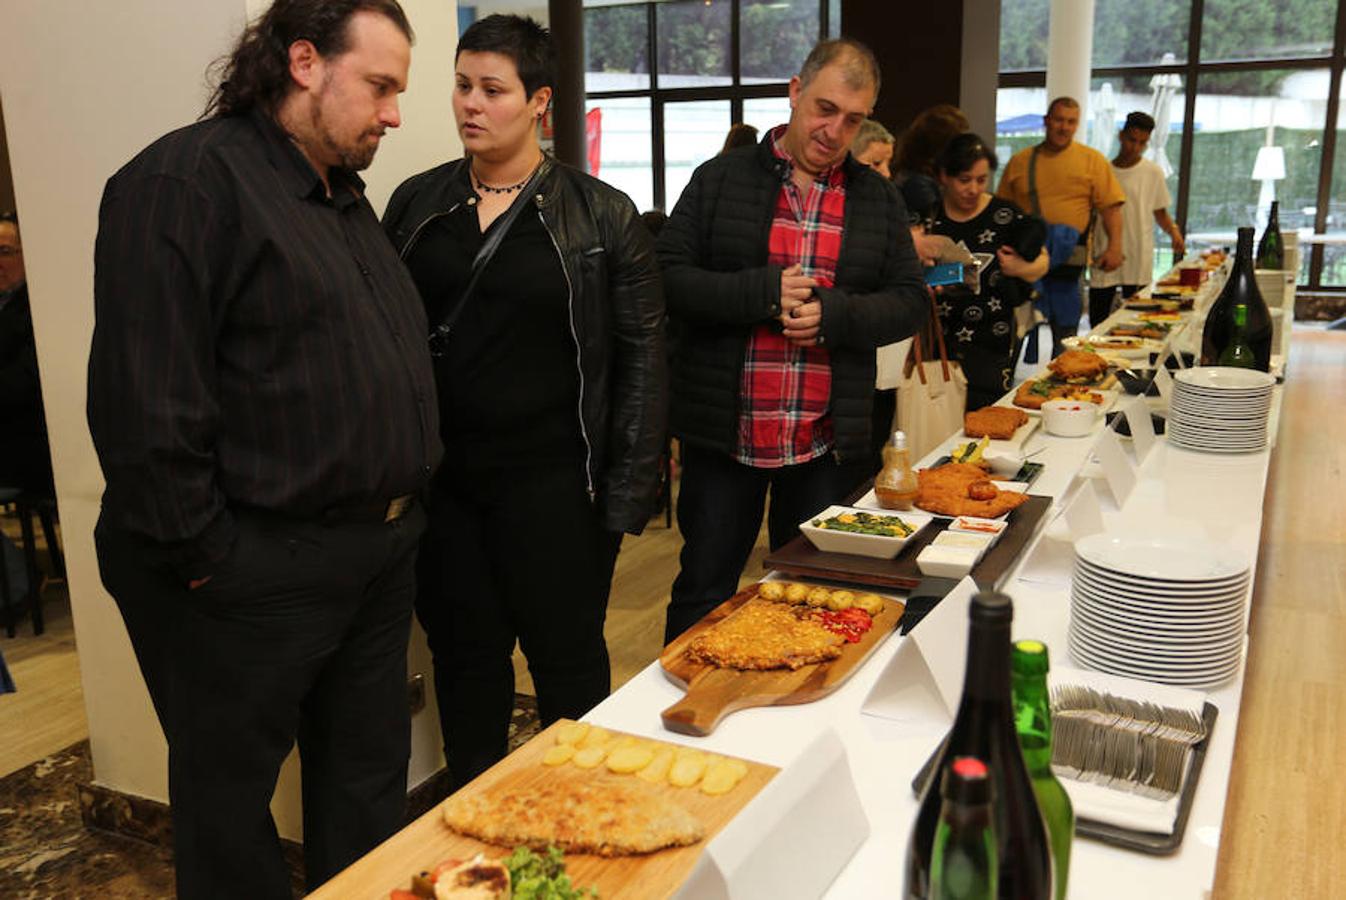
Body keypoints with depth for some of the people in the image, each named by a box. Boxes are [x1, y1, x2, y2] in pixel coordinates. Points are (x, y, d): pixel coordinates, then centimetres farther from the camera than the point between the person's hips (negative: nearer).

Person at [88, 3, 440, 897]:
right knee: (232, 796, 11)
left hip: (377, 556, 9)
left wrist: (402, 509, 12)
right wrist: (204, 558, -18)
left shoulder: (345, 197, 14)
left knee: (369, 784, 20)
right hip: (252, 576, -8)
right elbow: (146, 402, -20)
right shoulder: (185, 182, -14)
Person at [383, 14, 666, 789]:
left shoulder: (602, 216, -3)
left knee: (567, 659, 9)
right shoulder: (416, 204, 6)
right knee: (464, 658, 14)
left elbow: (642, 353, -3)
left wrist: (629, 492, -8)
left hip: (552, 482, -3)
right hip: (439, 478, 3)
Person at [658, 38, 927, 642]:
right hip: (722, 433, -2)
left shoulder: (878, 199, 8)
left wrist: (833, 313, -15)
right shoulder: (721, 179, 1)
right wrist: (762, 293, -18)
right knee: (704, 592, 10)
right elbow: (665, 278, -6)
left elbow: (910, 303, 4)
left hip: (827, 444, 2)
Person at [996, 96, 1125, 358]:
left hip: (1069, 261, -1)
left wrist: (1115, 246, -13)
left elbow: (1110, 207, -1)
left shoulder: (1093, 160, 4)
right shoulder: (1020, 161, 8)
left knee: (1066, 330, 5)